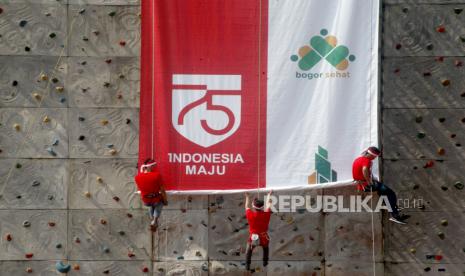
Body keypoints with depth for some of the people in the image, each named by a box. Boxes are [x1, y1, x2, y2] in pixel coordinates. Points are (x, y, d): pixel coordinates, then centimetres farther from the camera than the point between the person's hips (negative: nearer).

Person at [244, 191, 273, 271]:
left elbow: (247, 207, 2)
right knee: (266, 248, 33)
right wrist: (269, 196, 20)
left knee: (249, 251, 25)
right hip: (264, 238, 1)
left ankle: (247, 265, 22)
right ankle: (265, 262, 43)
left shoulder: (250, 215, -19)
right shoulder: (266, 215, -18)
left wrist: (247, 197, 20)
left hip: (252, 238, -1)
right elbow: (268, 205, 2)